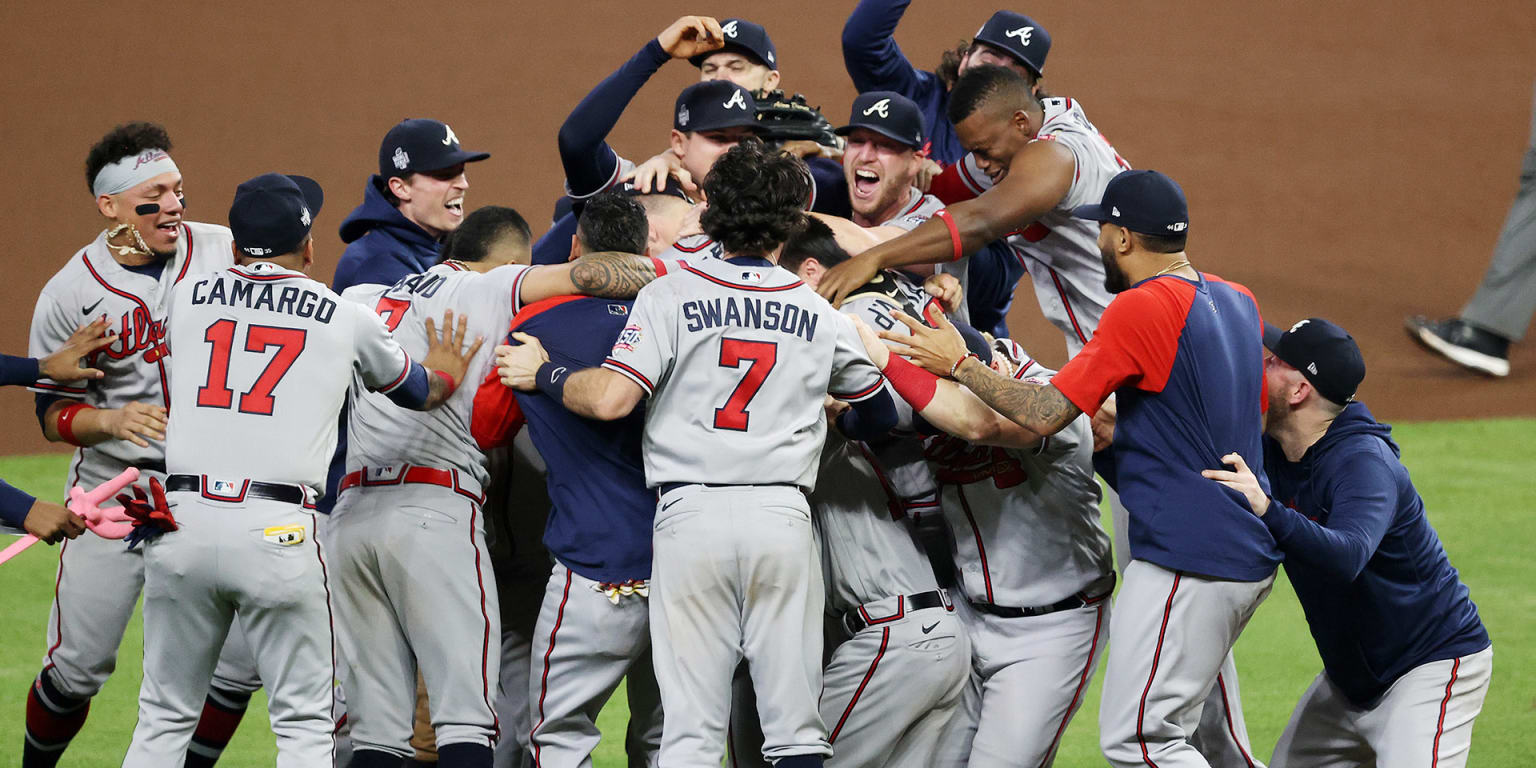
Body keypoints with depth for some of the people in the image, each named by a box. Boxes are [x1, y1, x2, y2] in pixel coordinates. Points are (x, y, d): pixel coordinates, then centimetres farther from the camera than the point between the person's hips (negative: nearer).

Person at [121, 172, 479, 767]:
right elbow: (414, 389, 26)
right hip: (278, 534, -2)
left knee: (163, 719, 11)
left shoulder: (187, 298, 12)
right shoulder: (347, 320, 7)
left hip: (182, 521, 2)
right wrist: (445, 375, 50)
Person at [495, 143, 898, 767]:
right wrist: (840, 428, 45)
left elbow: (610, 398, -10)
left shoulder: (670, 296, 0)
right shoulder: (821, 316, 10)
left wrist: (542, 375, 8)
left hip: (691, 512, -2)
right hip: (783, 515, 2)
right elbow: (879, 410, 24)